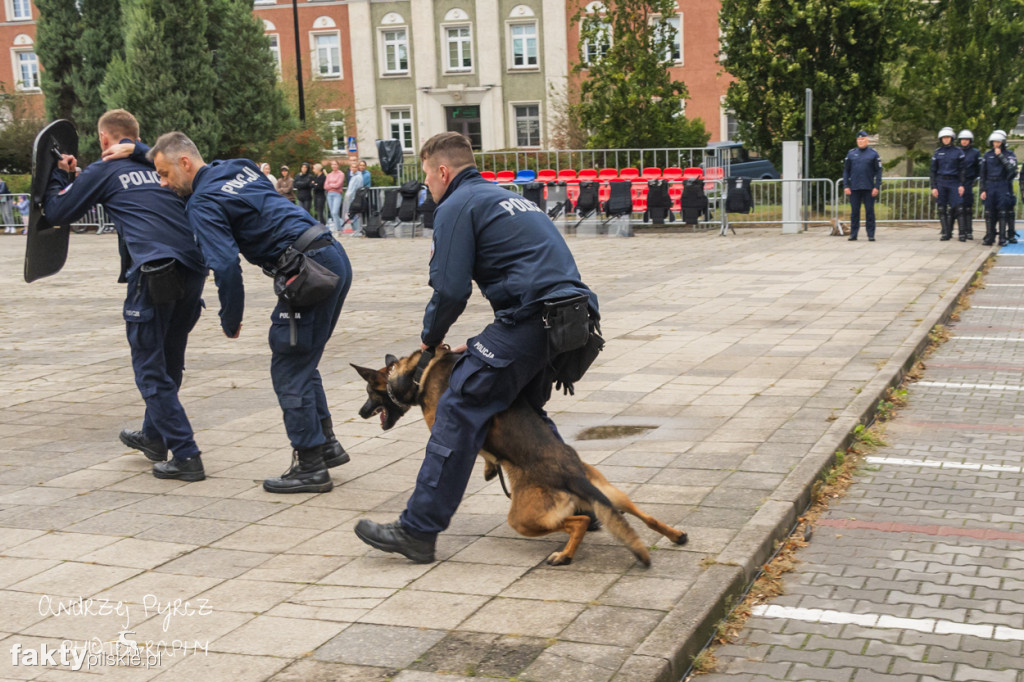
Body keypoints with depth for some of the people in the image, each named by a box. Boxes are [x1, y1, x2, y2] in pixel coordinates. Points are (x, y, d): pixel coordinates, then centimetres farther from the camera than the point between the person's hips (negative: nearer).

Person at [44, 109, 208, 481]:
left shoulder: (104, 170, 8)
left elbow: (57, 211, 13)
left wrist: (59, 176, 32)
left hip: (154, 271, -6)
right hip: (193, 266, 6)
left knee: (151, 369, 3)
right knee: (169, 362, 22)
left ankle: (186, 456, -3)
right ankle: (154, 436, 39)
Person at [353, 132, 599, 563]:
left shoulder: (457, 206, -1)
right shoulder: (505, 197, 27)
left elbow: (451, 289, -10)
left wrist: (430, 338, 9)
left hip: (530, 317, -9)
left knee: (460, 411, -7)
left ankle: (418, 530, -7)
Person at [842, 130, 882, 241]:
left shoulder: (873, 154, 4)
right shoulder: (851, 153, 9)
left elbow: (878, 171, 3)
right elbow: (846, 171, 10)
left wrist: (877, 187, -6)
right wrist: (846, 186, 0)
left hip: (869, 188, -1)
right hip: (854, 188, 1)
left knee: (869, 211, 0)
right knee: (854, 212, 4)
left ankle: (871, 234, 4)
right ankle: (853, 234, 9)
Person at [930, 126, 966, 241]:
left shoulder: (958, 151, 4)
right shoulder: (937, 153, 8)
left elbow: (962, 169, 4)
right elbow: (933, 171, 9)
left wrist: (961, 185, -4)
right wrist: (933, 187, 2)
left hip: (954, 182, -1)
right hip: (941, 182, 1)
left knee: (953, 208, -5)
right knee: (942, 209, -2)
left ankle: (949, 231, 8)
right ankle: (944, 233, 0)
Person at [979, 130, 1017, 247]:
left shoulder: (1009, 154, 3)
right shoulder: (987, 155, 10)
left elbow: (1011, 167, -15)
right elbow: (982, 173, 11)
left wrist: (1000, 156, -13)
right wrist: (983, 190, 6)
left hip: (1003, 185, -3)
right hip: (990, 185, 3)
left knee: (1003, 212, -6)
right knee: (989, 212, 2)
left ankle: (1002, 238, -3)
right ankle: (989, 237, 8)